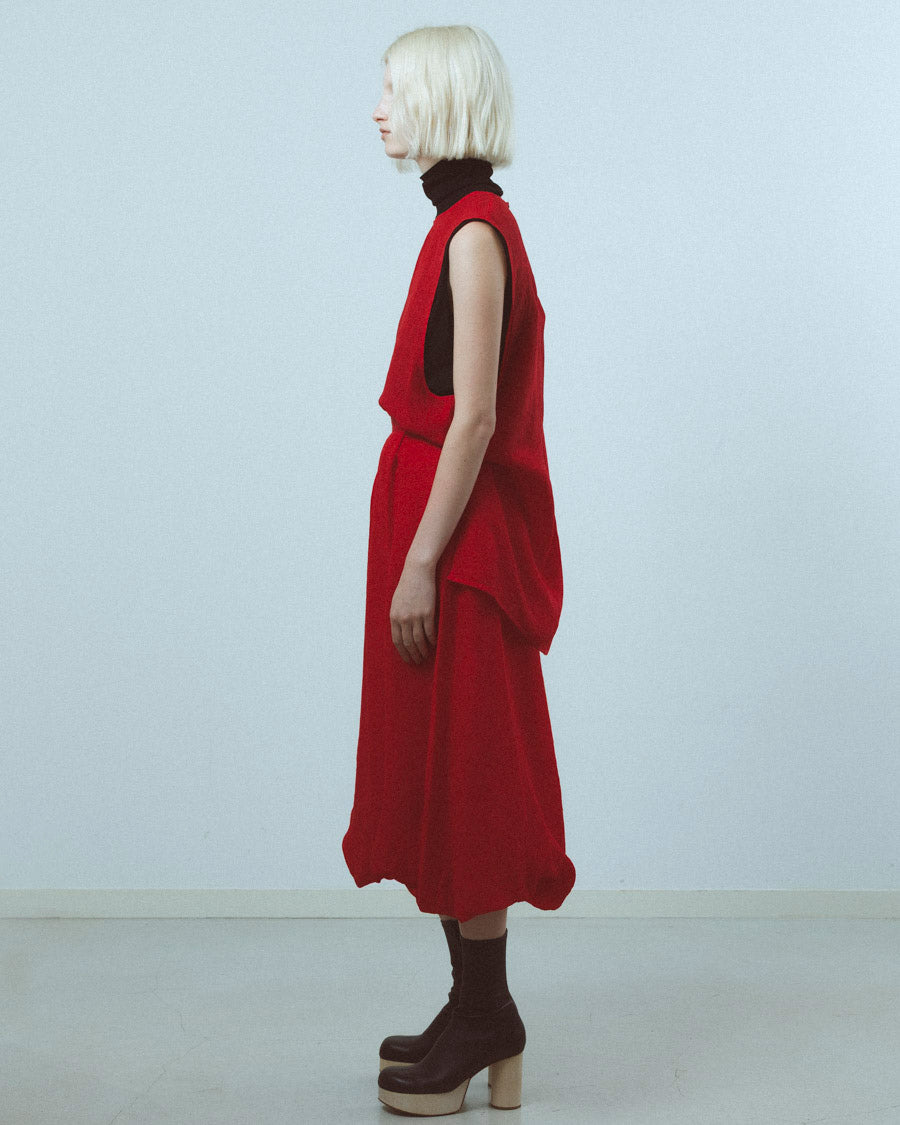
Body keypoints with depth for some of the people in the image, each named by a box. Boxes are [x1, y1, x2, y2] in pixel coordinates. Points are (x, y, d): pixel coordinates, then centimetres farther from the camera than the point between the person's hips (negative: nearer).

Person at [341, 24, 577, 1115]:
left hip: (462, 542, -10)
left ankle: (485, 1025, 12)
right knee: (442, 775, 14)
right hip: (441, 527, 10)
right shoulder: (465, 224, 14)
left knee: (463, 774, -1)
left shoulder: (474, 232, -16)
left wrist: (421, 564, -20)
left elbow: (473, 421, -20)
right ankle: (477, 1013, 24)